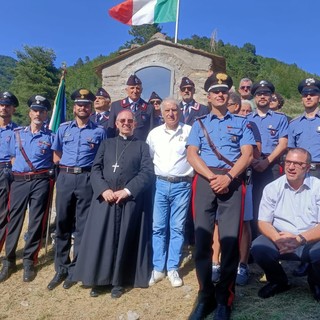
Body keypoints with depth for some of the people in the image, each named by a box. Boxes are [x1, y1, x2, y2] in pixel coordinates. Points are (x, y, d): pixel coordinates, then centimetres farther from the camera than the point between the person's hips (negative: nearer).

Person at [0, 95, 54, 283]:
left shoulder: (51, 137, 3)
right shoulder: (17, 133, 11)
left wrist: (46, 172, -4)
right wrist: (17, 171, 8)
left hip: (40, 182, -2)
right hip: (19, 181, 2)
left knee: (36, 222, 2)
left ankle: (29, 262, 14)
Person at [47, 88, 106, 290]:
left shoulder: (99, 131, 4)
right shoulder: (63, 128, 11)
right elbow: (56, 157, 15)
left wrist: (90, 166, -5)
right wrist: (69, 165, 6)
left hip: (86, 179, -2)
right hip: (65, 178, 2)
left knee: (82, 226, 4)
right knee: (62, 223, 7)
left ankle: (75, 270, 17)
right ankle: (61, 268, 20)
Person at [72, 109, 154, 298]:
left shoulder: (142, 146, 10)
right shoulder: (106, 144, 17)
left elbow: (147, 172, -3)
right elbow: (96, 169, 7)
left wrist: (127, 191, -14)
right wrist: (104, 189, -10)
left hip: (130, 200, -2)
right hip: (104, 198, 2)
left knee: (124, 240, 3)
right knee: (100, 238, 2)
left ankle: (118, 281, 17)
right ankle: (99, 279, 16)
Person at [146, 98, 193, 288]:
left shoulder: (189, 131, -3)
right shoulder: (154, 133, 8)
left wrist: (192, 173, -2)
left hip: (182, 185, -2)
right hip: (160, 184, 3)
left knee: (177, 228, 3)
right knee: (158, 227, 4)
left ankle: (173, 269, 15)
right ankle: (158, 268, 16)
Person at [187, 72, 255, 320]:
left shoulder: (241, 123, 14)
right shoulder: (200, 124, 16)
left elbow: (247, 155, 2)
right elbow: (191, 155, 3)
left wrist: (228, 177, -13)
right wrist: (212, 178, -11)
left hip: (232, 182, -1)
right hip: (205, 181, 1)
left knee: (231, 239, -4)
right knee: (202, 238, -1)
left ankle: (224, 299, 12)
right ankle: (206, 296, 15)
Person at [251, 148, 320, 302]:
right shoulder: (272, 188, -1)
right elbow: (264, 222, -3)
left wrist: (300, 239, -29)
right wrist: (278, 240, -24)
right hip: (280, 241, 1)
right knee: (259, 248, -28)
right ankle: (279, 282, 7)